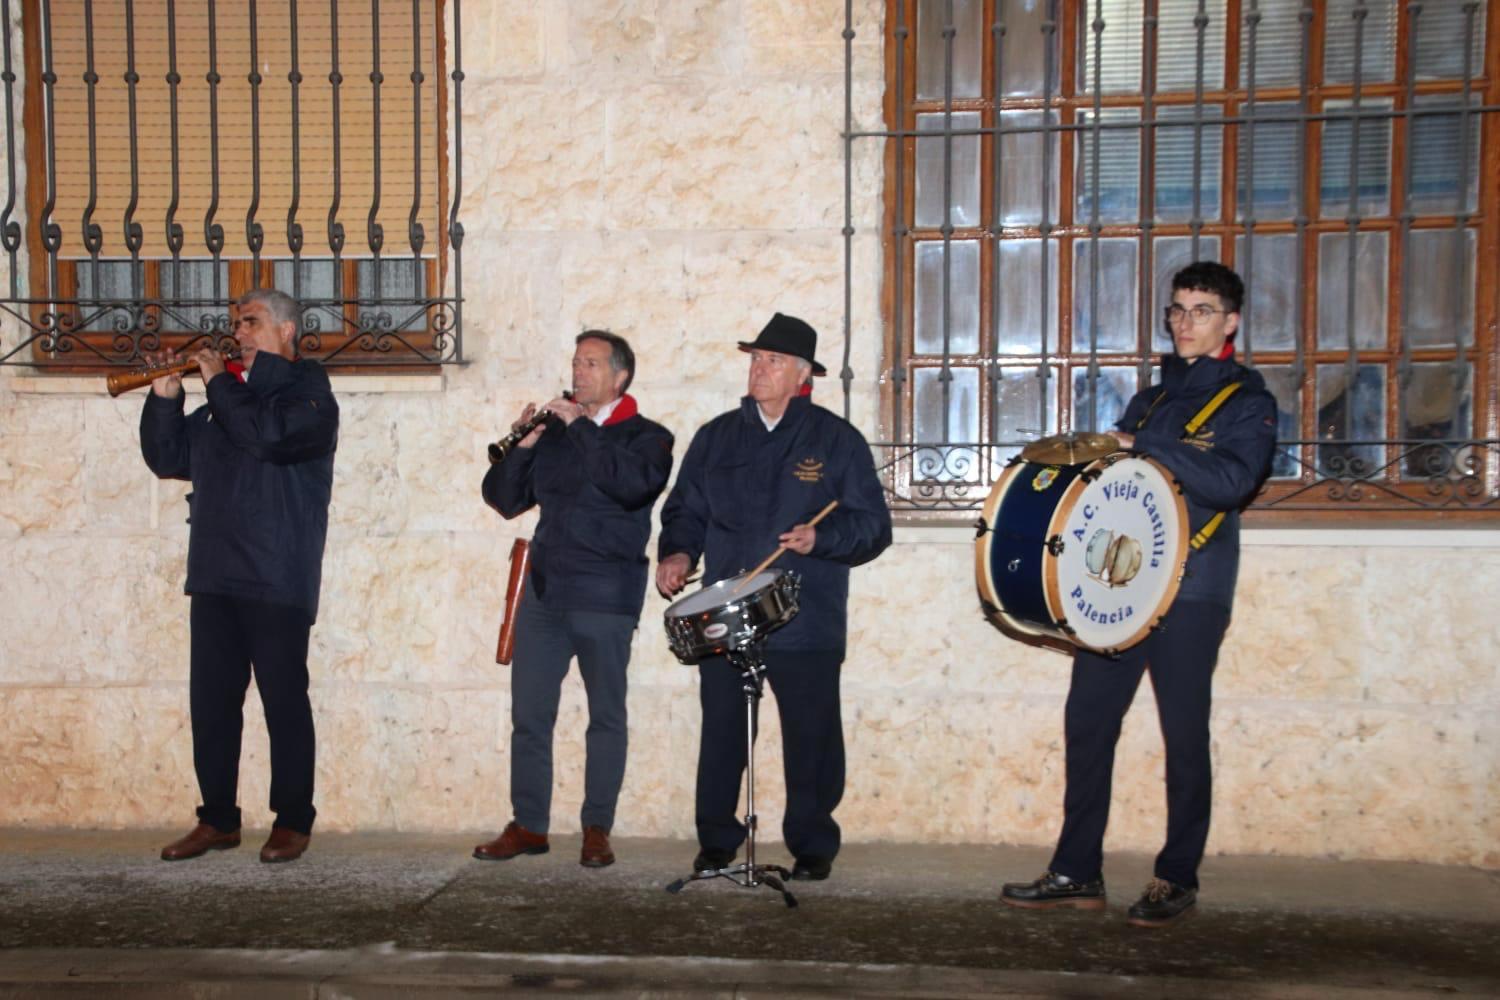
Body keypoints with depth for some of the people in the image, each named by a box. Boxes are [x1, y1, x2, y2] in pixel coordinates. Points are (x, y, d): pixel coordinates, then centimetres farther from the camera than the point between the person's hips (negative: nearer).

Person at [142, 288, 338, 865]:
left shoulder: (309, 396, -2)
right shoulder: (228, 399, 19)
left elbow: (269, 435, -23)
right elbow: (168, 458, 17)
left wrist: (219, 382, -12)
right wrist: (164, 397, 4)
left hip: (277, 580, -7)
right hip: (215, 575, 7)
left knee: (284, 700, -1)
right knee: (211, 701, 7)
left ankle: (293, 822, 7)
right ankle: (218, 819, 16)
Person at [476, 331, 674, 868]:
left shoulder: (646, 436, 1)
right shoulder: (553, 433, 13)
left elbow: (634, 483, -21)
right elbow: (504, 499, 11)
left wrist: (580, 426, -17)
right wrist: (521, 445, -5)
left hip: (605, 599, -4)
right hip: (543, 590, 4)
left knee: (606, 716, 3)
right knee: (529, 713, 5)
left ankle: (597, 829, 13)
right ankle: (528, 825, 15)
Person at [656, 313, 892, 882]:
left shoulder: (837, 440, 3)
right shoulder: (716, 437, 13)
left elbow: (872, 526, 0)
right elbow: (686, 509, 16)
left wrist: (821, 538, -17)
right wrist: (678, 553, -3)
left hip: (808, 623, -2)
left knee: (811, 738, 3)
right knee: (721, 734, 5)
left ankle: (813, 846, 18)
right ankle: (716, 842, 20)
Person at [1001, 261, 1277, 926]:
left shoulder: (1248, 402, 1)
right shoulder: (1150, 399, 20)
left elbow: (1230, 481, -16)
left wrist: (1144, 448, -17)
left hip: (1190, 591, -6)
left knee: (1184, 735, 0)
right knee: (1087, 721, 3)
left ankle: (1177, 878, 13)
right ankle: (1077, 872, 11)